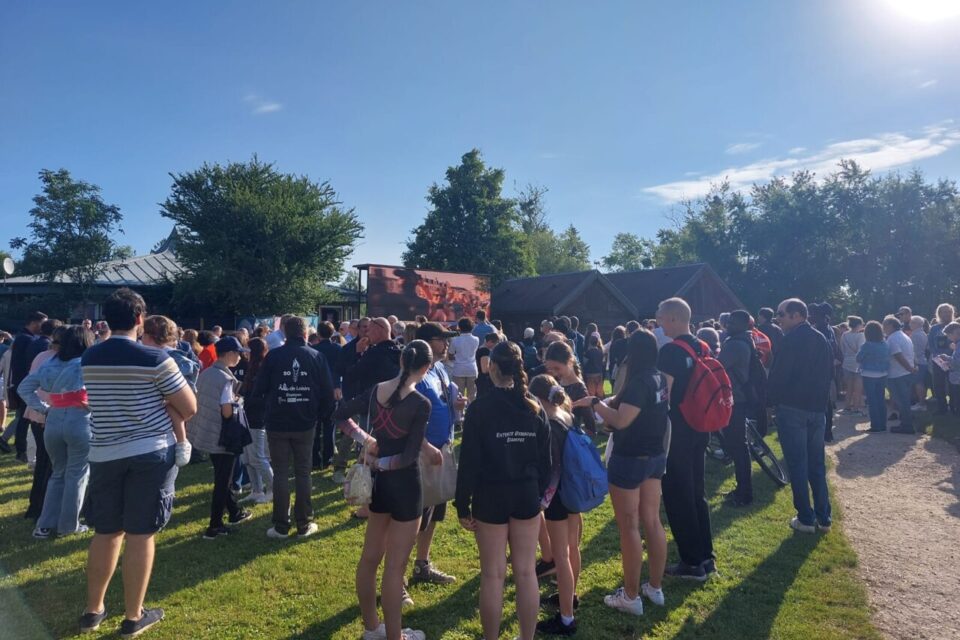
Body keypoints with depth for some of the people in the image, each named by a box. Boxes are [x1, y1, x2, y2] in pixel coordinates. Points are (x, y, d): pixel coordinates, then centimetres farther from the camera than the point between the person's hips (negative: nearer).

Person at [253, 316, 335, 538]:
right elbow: (327, 392, -3)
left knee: (280, 473, 7)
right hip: (305, 423, 1)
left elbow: (258, 389, -4)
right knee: (303, 472, 9)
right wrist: (320, 414, 12)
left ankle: (281, 526, 10)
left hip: (277, 423, -1)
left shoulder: (273, 355, -6)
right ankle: (304, 524, 14)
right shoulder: (317, 356, -3)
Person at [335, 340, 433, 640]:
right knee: (395, 565, 5)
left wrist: (365, 439, -2)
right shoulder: (421, 403, -19)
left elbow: (340, 415, 6)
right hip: (404, 484, -7)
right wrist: (379, 463, -9)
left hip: (379, 482, 7)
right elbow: (410, 456, -22)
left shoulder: (376, 390, -1)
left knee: (370, 557, 19)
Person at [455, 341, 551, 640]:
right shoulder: (535, 407, 1)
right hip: (527, 494, 4)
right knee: (526, 572, 13)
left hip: (491, 495, -4)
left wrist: (462, 504, -4)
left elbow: (469, 460, -12)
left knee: (493, 575, 7)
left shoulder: (480, 407, -12)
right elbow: (545, 458, 6)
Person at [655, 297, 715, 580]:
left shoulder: (670, 351, -19)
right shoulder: (702, 348, 7)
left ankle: (692, 563, 12)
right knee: (696, 493, 18)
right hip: (699, 430, 9)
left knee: (677, 496, 3)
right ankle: (706, 556, 27)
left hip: (675, 433, -8)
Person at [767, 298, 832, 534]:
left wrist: (771, 399, -1)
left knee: (798, 466, 1)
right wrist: (822, 400, 19)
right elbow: (828, 372, 16)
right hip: (818, 408, 7)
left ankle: (806, 519, 5)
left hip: (792, 408, -7)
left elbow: (778, 374, -14)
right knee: (817, 464, 14)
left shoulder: (792, 339, -12)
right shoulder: (821, 339, 11)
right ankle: (824, 517, 17)